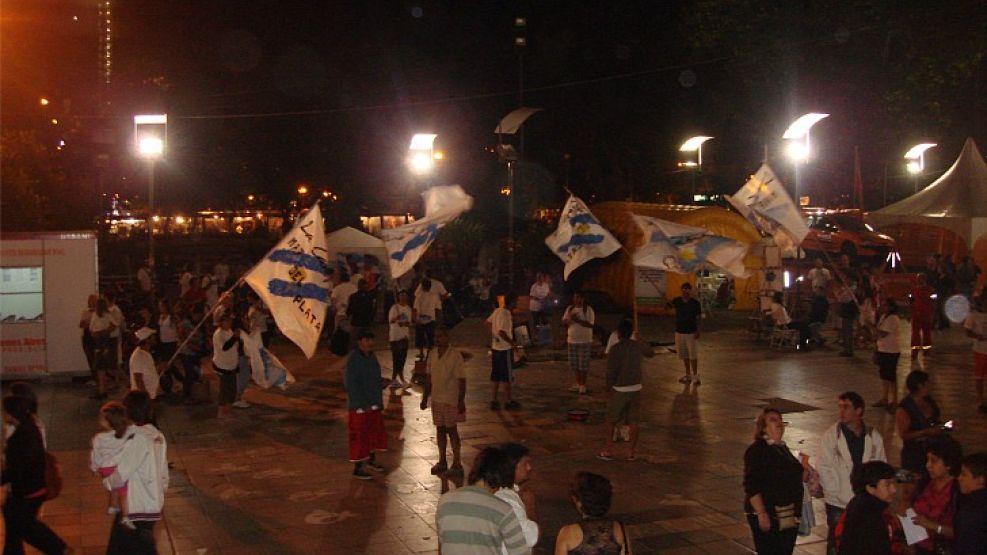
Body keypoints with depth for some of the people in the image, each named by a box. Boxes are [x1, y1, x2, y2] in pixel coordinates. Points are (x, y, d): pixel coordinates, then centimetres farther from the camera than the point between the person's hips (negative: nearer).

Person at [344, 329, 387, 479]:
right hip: (360, 405, -8)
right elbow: (350, 383, -19)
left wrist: (379, 401, 11)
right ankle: (358, 468, 7)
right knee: (359, 435, -1)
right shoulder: (353, 359, -17)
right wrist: (361, 404, -20)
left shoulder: (372, 357, 7)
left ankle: (371, 461, 35)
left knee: (375, 431, 18)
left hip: (374, 403, 8)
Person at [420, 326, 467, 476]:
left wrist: (461, 401, -17)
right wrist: (425, 398, 12)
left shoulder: (455, 356, -14)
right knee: (440, 429, 12)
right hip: (436, 399, 6)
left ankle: (457, 464, 7)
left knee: (451, 430, -1)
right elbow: (429, 378, 12)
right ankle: (442, 462, 23)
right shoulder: (433, 356, 5)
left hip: (451, 400, -6)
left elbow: (462, 380, -13)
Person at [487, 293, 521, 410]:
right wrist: (512, 343, -18)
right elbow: (501, 332, -27)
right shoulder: (505, 314, -20)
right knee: (507, 377, 2)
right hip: (504, 349, -8)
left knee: (496, 376, 12)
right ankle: (509, 401, 10)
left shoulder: (497, 311, 6)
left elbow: (488, 322, 18)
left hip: (495, 348, 8)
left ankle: (494, 400, 16)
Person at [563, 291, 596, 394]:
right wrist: (569, 318, -16)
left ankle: (582, 385, 10)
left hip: (585, 341, -5)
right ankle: (577, 383, 26)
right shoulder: (569, 308, 6)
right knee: (573, 364, 10)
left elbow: (590, 324, -17)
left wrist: (578, 320, -26)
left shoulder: (588, 310, -8)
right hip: (572, 340, 5)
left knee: (584, 364, 0)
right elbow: (564, 323, 5)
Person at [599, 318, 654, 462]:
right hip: (635, 388, 4)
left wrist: (608, 389, -3)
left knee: (612, 422, 10)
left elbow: (610, 371, -15)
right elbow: (651, 352, 22)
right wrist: (637, 340, 33)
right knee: (633, 422, 9)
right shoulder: (638, 346, 0)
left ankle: (608, 451, 11)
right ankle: (631, 452, 13)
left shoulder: (615, 349, -14)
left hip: (619, 389, -4)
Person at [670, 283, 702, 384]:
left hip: (692, 332, -3)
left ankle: (695, 376, 11)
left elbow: (698, 317, -4)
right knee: (684, 355, 12)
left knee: (693, 355, 1)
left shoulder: (695, 303, -8)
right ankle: (688, 375, 24)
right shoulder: (676, 301, -1)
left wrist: (697, 331, -9)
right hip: (680, 332, 3)